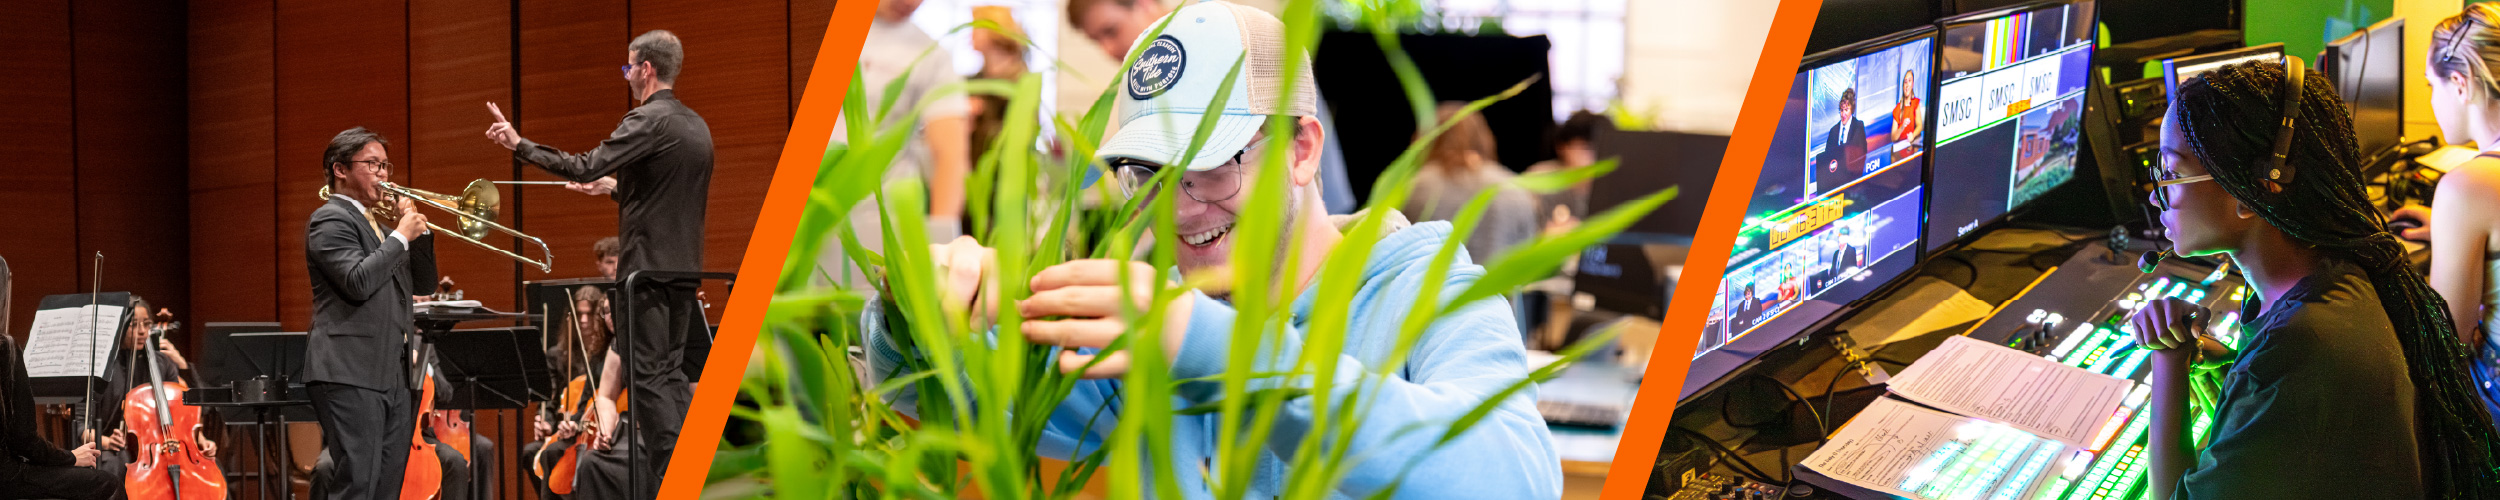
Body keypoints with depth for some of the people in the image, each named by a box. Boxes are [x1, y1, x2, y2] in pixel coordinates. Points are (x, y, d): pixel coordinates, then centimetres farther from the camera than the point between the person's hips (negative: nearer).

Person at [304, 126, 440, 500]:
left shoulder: (379, 224, 23)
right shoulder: (330, 220, -4)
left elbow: (423, 284, 22)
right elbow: (358, 281, -19)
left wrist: (418, 230, 9)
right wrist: (401, 235, -12)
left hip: (397, 375, 9)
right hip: (351, 372, -9)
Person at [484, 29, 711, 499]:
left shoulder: (648, 121, -13)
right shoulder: (697, 127, 14)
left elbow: (587, 165, -20)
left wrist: (520, 145, -13)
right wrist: (619, 187, 27)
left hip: (649, 266, -9)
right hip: (684, 267, 9)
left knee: (648, 374, -5)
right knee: (671, 371, 12)